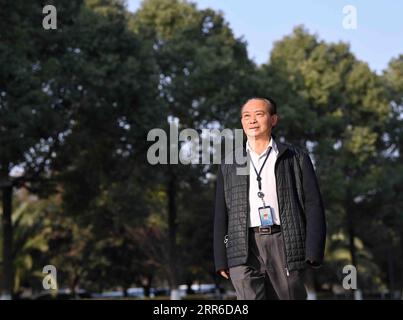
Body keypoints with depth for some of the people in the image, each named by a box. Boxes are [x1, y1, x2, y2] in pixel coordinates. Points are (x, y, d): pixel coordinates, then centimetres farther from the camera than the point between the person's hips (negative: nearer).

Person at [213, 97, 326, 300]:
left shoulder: (296, 158, 10)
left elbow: (313, 206, 5)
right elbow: (221, 215, 16)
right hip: (244, 248, 1)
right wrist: (221, 260, 8)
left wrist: (313, 253, -5)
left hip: (284, 245, 0)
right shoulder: (229, 165, 17)